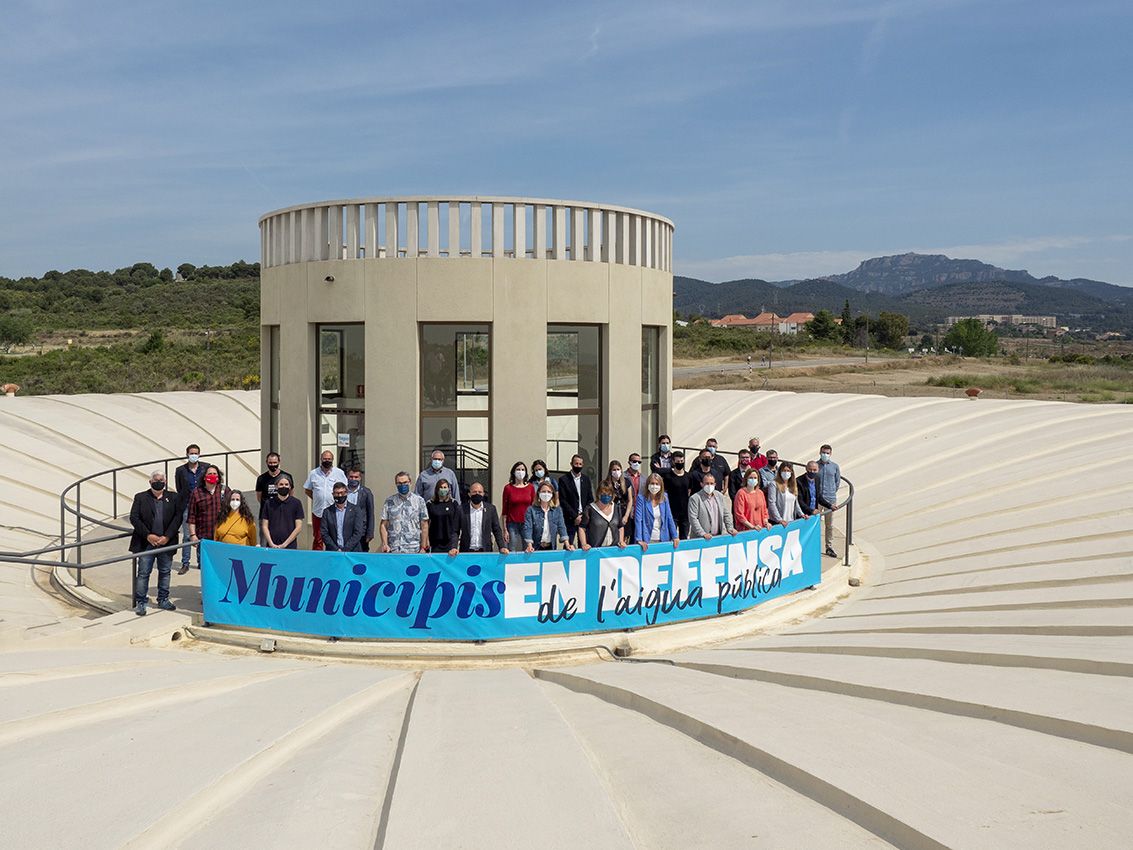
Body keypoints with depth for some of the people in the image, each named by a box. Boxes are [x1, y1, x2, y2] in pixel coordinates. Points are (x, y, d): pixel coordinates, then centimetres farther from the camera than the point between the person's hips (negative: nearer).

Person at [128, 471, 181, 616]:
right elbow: (134, 518, -3)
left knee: (165, 572, 9)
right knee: (143, 573, -1)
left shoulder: (173, 498, 7)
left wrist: (167, 536, -10)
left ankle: (163, 600, 21)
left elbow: (177, 517, 0)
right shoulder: (140, 498, 4)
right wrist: (148, 535, -12)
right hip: (146, 543, -2)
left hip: (166, 542, 2)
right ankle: (140, 603, 5)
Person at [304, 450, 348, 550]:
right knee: (317, 538, 7)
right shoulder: (313, 473, 8)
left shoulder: (339, 473, 5)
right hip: (318, 511, 1)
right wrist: (317, 499, 5)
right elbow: (307, 490, 15)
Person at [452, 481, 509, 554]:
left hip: (485, 551, 1)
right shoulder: (461, 509, 1)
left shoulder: (491, 508, 4)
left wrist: (502, 547, -7)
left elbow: (497, 530, 6)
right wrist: (453, 548, -14)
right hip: (467, 552, -1)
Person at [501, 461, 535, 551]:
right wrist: (505, 530, -5)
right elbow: (504, 510, 1)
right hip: (512, 524, -2)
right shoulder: (508, 488, 1)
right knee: (512, 552, -4)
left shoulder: (531, 487, 5)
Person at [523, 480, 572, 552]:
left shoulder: (557, 510, 3)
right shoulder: (531, 510, -5)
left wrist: (567, 544, -19)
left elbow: (561, 527, -4)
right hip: (536, 548, -2)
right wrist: (529, 546, -26)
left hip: (551, 548, 2)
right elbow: (528, 528, -12)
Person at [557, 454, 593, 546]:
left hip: (584, 518, 4)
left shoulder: (586, 479, 13)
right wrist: (575, 516, -12)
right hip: (570, 519, -4)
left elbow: (590, 499, 11)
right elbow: (562, 501, -7)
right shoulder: (563, 479, -2)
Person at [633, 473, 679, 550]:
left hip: (662, 540, 3)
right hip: (647, 541, -3)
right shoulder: (641, 498, -6)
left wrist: (675, 536, -1)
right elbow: (638, 519, -12)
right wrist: (639, 540, -21)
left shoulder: (664, 498, 5)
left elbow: (669, 517, 5)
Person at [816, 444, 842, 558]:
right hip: (817, 499, -1)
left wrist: (832, 492, 11)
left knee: (830, 525, 5)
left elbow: (838, 481, 15)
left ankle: (829, 547, 13)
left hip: (831, 499, 2)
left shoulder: (835, 466, 6)